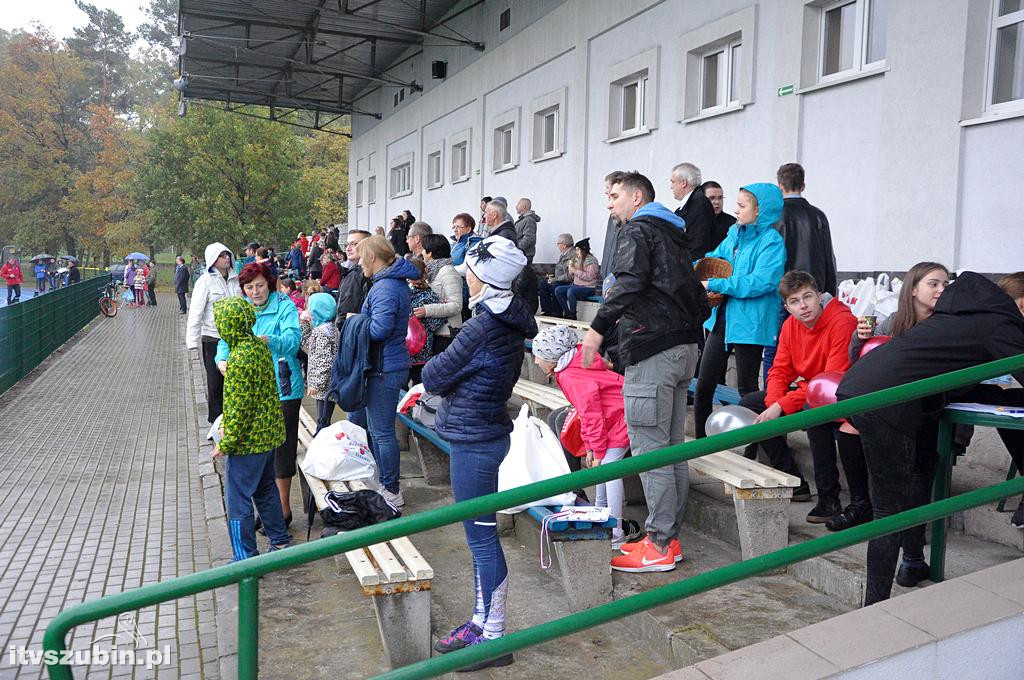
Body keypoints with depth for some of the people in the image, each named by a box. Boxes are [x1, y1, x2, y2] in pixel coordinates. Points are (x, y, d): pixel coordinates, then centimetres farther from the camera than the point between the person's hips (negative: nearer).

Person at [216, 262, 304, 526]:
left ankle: (283, 509, 14)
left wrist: (269, 340, -41)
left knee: (281, 448, 1)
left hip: (281, 390, -6)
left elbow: (293, 340, -21)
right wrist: (221, 360, -14)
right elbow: (226, 339, 8)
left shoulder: (285, 306, -8)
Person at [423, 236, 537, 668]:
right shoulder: (510, 321, 8)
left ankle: (493, 637, 13)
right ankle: (481, 622, 32)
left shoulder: (483, 327, -21)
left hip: (474, 439, -10)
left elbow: (434, 377, -15)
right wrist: (451, 375, 5)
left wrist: (434, 365, 6)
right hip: (487, 431, 10)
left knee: (481, 536, 0)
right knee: (480, 534, 18)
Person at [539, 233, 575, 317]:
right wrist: (553, 276, 7)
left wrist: (554, 279, -18)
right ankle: (547, 311, -5)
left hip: (569, 283, -10)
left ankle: (557, 313, -20)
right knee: (541, 283, -4)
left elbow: (570, 276, -23)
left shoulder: (573, 255, -18)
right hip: (559, 281, 10)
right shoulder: (563, 254, 13)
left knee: (555, 285, -33)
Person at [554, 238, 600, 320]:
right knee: (557, 290, -9)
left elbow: (589, 277, -21)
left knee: (571, 291, -34)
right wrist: (570, 269, -2)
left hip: (588, 288, -8)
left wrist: (575, 271, -18)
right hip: (576, 285, 8)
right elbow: (572, 276, 20)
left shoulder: (592, 260, -9)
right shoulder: (577, 259, 13)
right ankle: (566, 312, -4)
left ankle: (573, 315, -20)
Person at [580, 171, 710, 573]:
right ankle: (670, 536, 21)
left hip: (653, 349, -10)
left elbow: (630, 282, -21)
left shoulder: (637, 230, -3)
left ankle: (659, 546, -1)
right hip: (684, 346, 10)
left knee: (649, 448, -6)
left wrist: (598, 328, -25)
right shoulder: (674, 234, 25)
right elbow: (696, 295, 24)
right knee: (672, 447, 13)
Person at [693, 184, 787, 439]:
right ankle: (701, 441, 25)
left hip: (749, 324, -7)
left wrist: (714, 284, -22)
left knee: (747, 389, 5)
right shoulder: (735, 234, 9)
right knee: (703, 386, 11)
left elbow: (760, 282, -24)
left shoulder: (772, 241, -14)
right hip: (722, 319, 8)